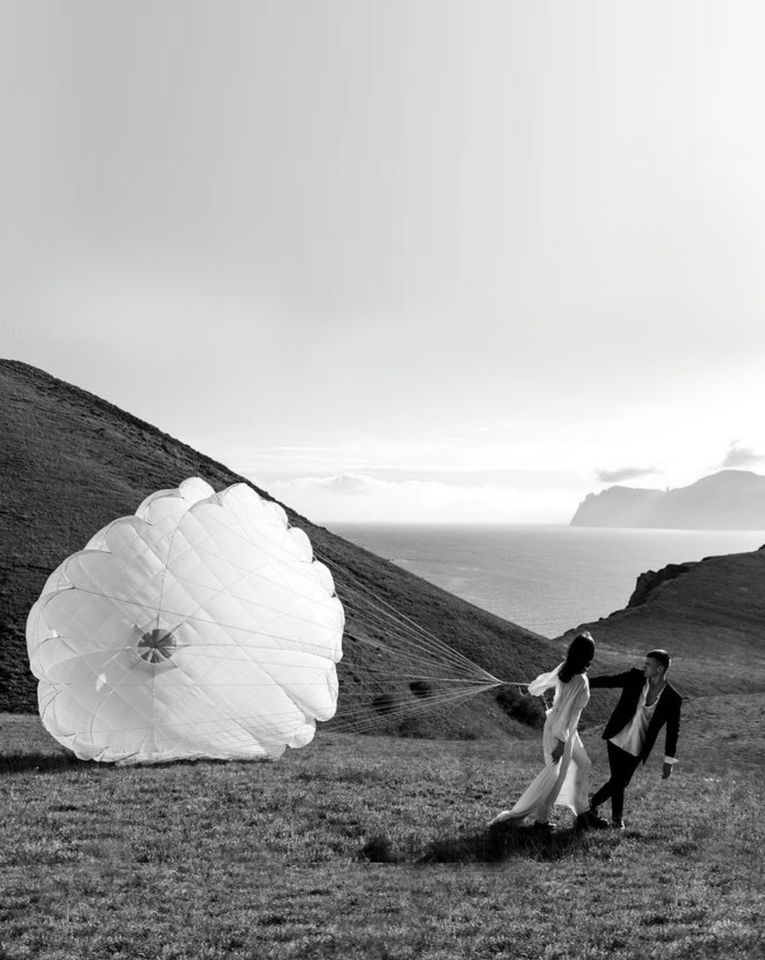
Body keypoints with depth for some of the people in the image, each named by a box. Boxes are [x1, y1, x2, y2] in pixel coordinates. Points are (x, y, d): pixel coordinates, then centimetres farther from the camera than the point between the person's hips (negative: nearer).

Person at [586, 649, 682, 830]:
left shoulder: (672, 698, -10)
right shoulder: (634, 678, -8)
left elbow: (673, 729, -3)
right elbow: (608, 680, -3)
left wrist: (669, 760, -1)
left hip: (637, 749, 1)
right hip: (618, 739, -1)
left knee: (620, 783, 9)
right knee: (618, 781, -3)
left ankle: (592, 805, 33)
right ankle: (617, 818, 21)